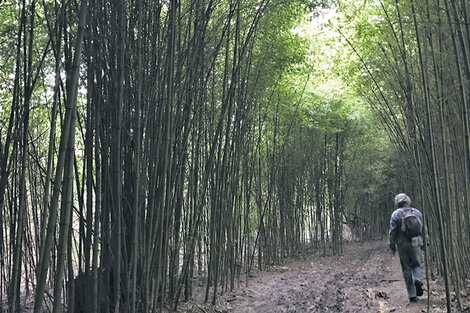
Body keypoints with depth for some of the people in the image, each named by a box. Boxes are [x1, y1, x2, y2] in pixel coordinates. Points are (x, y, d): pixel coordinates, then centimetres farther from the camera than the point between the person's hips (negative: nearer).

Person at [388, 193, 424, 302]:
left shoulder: (395, 214, -3)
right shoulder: (417, 212, 7)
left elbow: (392, 231, -6)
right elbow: (422, 229, 11)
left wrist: (392, 245, 2)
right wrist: (422, 243, 19)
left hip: (402, 245, -1)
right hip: (415, 244, 2)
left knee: (406, 269, 6)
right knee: (417, 265, 17)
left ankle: (412, 294, 6)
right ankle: (417, 280, -14)